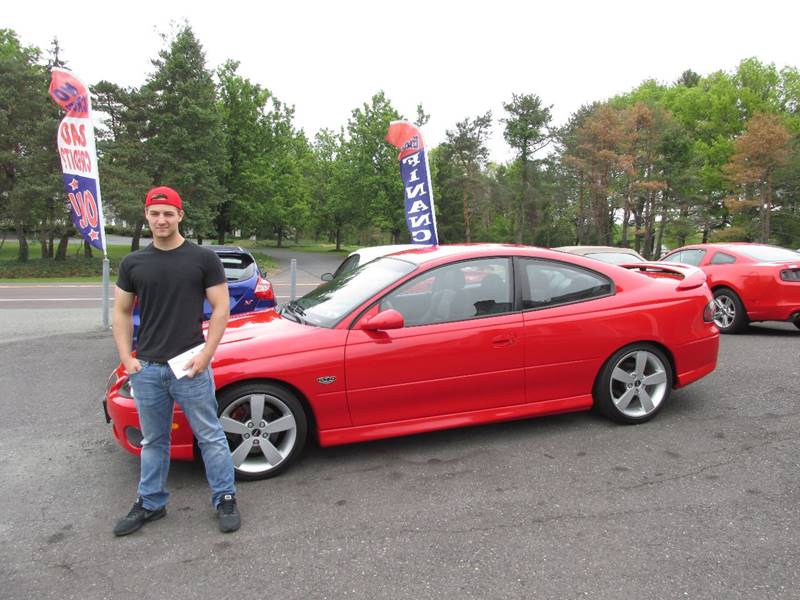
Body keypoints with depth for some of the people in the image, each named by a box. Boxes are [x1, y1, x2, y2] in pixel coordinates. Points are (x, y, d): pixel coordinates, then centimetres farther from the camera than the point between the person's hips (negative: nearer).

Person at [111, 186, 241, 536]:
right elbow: (121, 312, 12)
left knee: (210, 436, 5)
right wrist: (126, 358, 2)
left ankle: (225, 499, 19)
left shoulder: (203, 259, -3)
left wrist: (205, 355, -11)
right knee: (153, 441, 17)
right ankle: (150, 503, 32)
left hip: (190, 366, -3)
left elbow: (221, 308, -4)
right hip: (147, 368, 4)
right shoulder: (134, 263, 7)